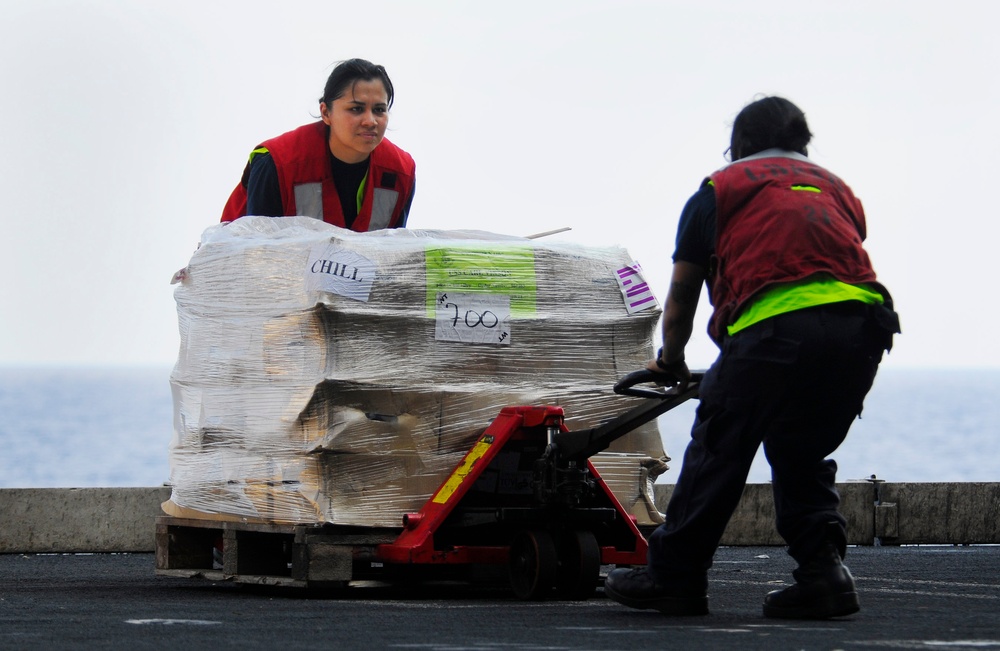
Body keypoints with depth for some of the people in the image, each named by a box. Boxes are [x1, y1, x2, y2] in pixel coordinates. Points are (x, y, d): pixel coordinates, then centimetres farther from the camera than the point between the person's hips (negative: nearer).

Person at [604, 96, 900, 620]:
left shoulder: (721, 189, 22)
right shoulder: (836, 189, 33)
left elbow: (682, 293, 28)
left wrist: (671, 359, 46)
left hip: (775, 325, -4)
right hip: (863, 323, 4)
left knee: (719, 448, 7)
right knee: (802, 453, 19)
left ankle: (674, 575, 11)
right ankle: (822, 568, 5)